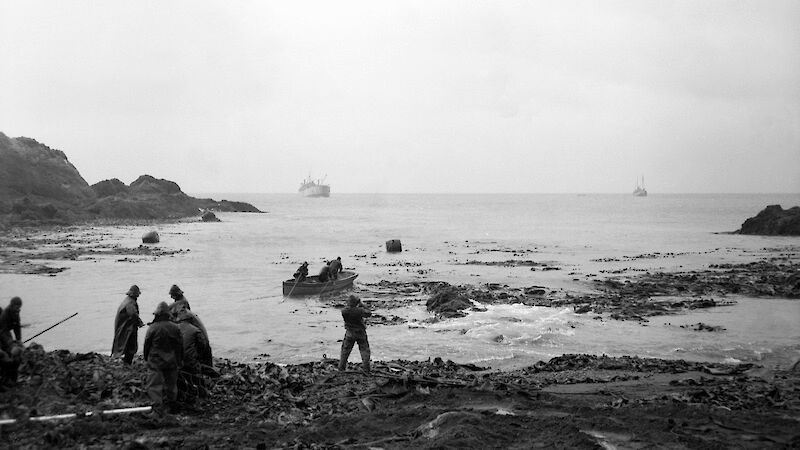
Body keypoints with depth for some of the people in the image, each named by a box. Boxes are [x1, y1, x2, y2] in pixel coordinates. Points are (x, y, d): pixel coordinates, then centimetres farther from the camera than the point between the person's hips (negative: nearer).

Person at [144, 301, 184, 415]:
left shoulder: (152, 328, -9)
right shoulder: (175, 328, 1)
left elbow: (146, 345, -1)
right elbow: (180, 345, 6)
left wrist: (146, 359, 13)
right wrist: (180, 360, 16)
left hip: (156, 361, -4)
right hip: (172, 361, 4)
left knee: (154, 384, -4)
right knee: (171, 384, 16)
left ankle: (158, 407, -19)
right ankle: (171, 405, 27)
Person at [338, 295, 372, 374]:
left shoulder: (344, 311, -15)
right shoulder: (359, 310, -21)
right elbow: (369, 313, -5)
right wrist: (362, 305, 1)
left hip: (350, 333, 2)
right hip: (361, 333, -2)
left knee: (345, 350, 14)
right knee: (364, 350, 9)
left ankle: (341, 368, 16)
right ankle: (366, 369, 5)